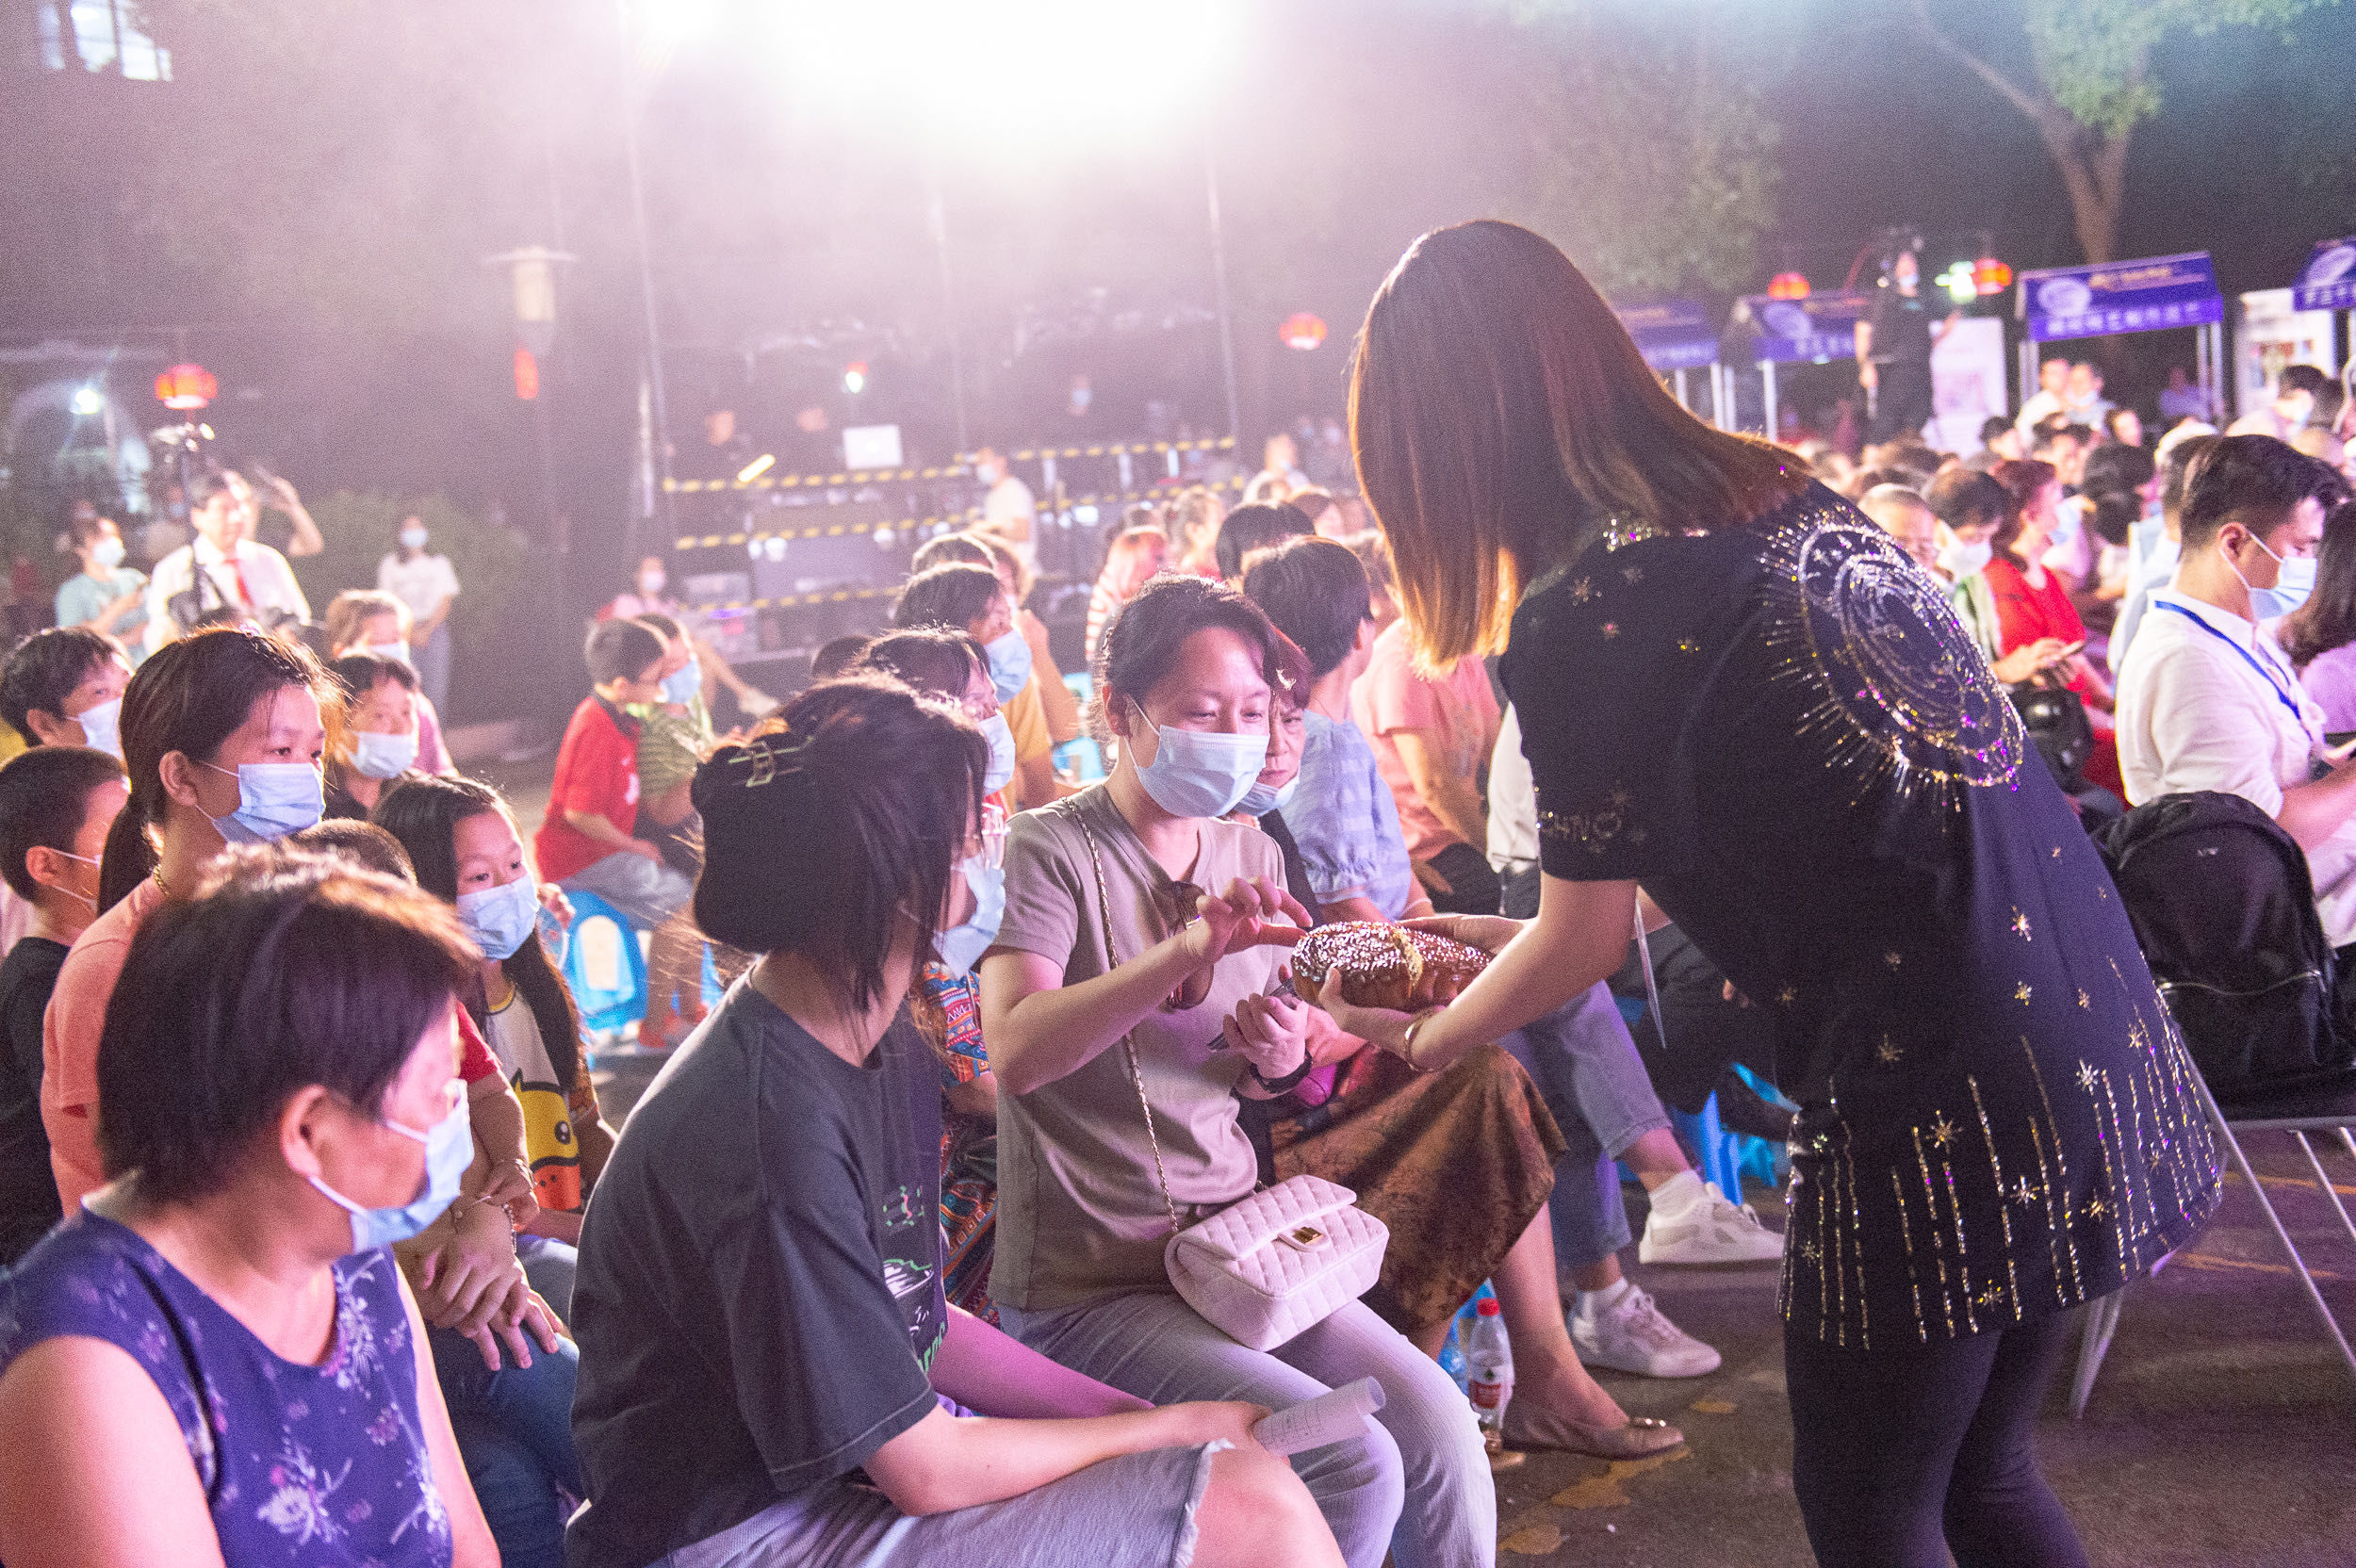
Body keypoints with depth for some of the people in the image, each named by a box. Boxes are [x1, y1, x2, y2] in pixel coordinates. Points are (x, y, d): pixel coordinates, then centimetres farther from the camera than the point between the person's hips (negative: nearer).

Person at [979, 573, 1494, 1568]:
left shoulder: (1250, 855, 10)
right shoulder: (1051, 851, -11)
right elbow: (1017, 1054, -29)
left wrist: (1281, 1059, -4)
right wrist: (1188, 949, -40)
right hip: (1089, 1288, -6)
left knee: (1441, 1430, -13)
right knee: (1354, 1468, -20)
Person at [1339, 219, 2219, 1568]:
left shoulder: (1581, 620, -15)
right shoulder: (1784, 498, 10)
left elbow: (1585, 944, -1)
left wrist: (1426, 1037, 18)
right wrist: (1520, 939, 28)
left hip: (1937, 1104, -8)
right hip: (2102, 1043, 8)